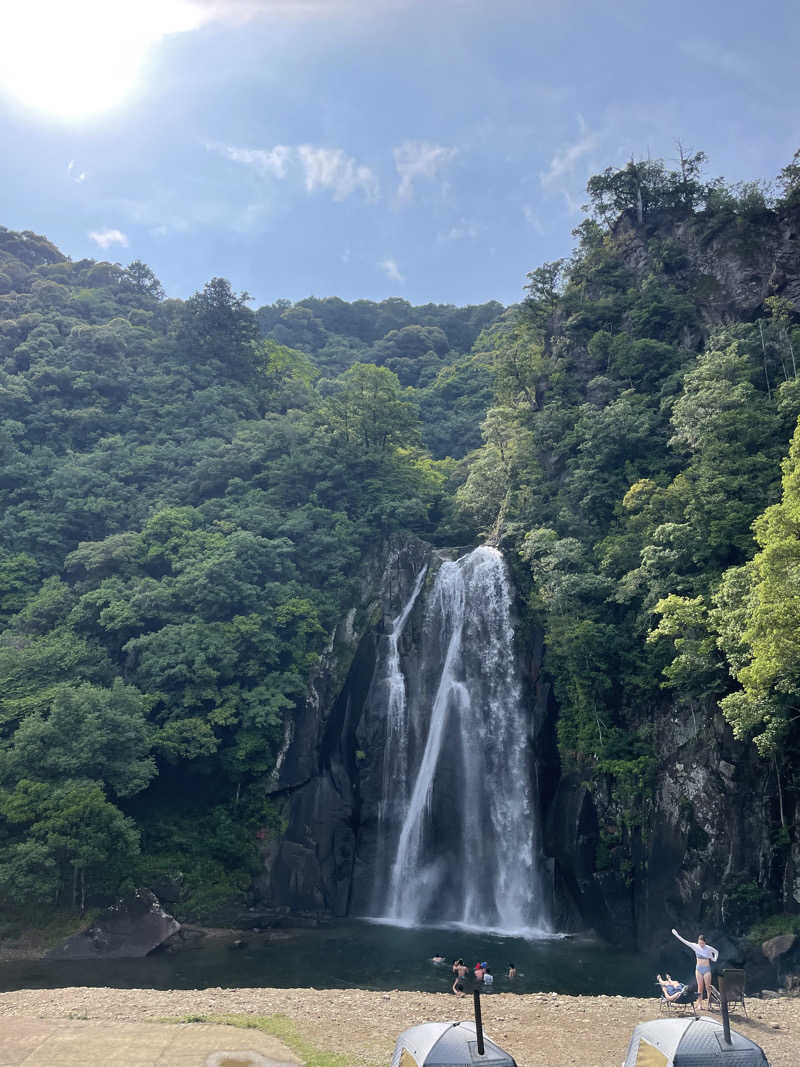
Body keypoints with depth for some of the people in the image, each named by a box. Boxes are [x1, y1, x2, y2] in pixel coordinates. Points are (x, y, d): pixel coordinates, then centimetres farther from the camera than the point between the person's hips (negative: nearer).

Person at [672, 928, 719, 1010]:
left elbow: (716, 952, 13)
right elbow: (684, 941, -3)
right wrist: (677, 935, -7)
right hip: (698, 969, 1)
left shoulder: (709, 948, -6)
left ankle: (708, 1004, 7)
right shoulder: (695, 946, -4)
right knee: (700, 987, 1)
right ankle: (700, 1004, 3)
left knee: (708, 987, -2)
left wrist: (715, 959, -2)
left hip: (707, 969, -1)